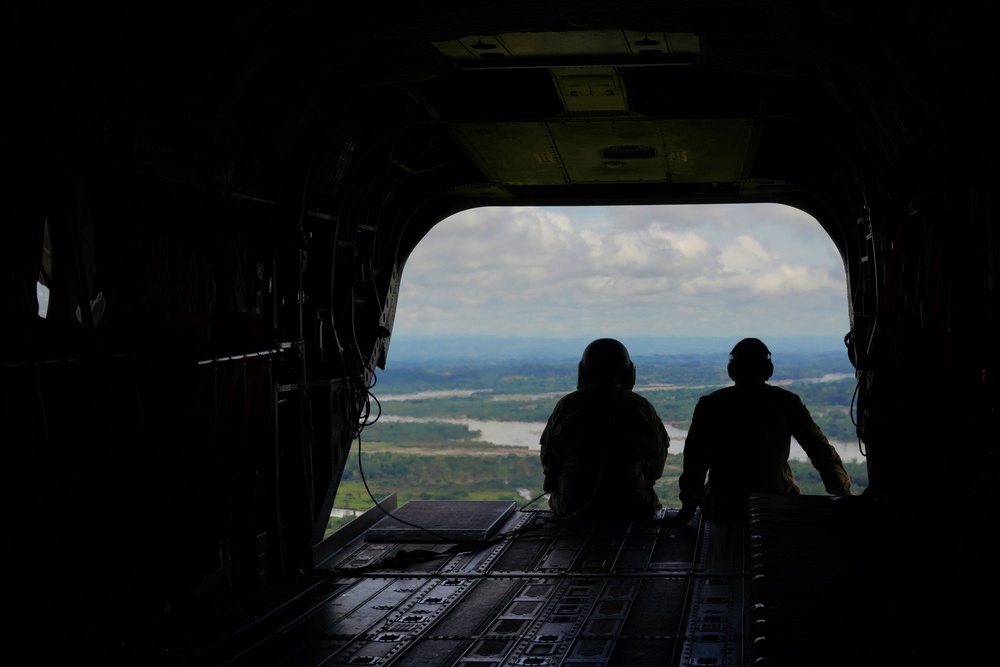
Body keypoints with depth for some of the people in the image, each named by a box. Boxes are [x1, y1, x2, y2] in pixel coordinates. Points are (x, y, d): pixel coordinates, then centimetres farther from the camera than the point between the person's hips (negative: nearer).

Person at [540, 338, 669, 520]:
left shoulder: (566, 406, -3)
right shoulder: (642, 408, -4)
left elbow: (548, 462, 8)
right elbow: (657, 467, 5)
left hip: (573, 509, 1)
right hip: (632, 510, -1)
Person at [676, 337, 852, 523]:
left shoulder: (710, 405, -6)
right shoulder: (785, 402, -5)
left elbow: (695, 460, -8)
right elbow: (821, 449, -5)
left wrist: (688, 507, -2)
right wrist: (844, 493, -1)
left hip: (724, 510, 0)